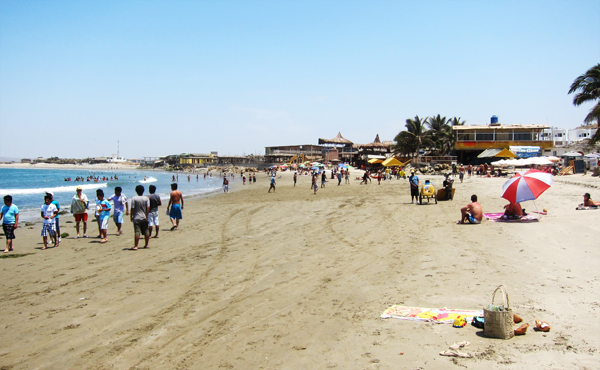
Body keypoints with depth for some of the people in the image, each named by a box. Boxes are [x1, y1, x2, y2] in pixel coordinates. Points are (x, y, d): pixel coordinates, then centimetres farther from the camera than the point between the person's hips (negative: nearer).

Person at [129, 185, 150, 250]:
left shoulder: (134, 198, -6)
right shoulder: (146, 198, 2)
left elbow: (132, 208, -6)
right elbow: (148, 208, -3)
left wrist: (131, 216, 3)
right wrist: (146, 216, 2)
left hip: (137, 218, -3)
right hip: (144, 218, 3)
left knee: (137, 232, -6)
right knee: (146, 232, 11)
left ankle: (135, 246, -7)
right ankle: (146, 245, 19)